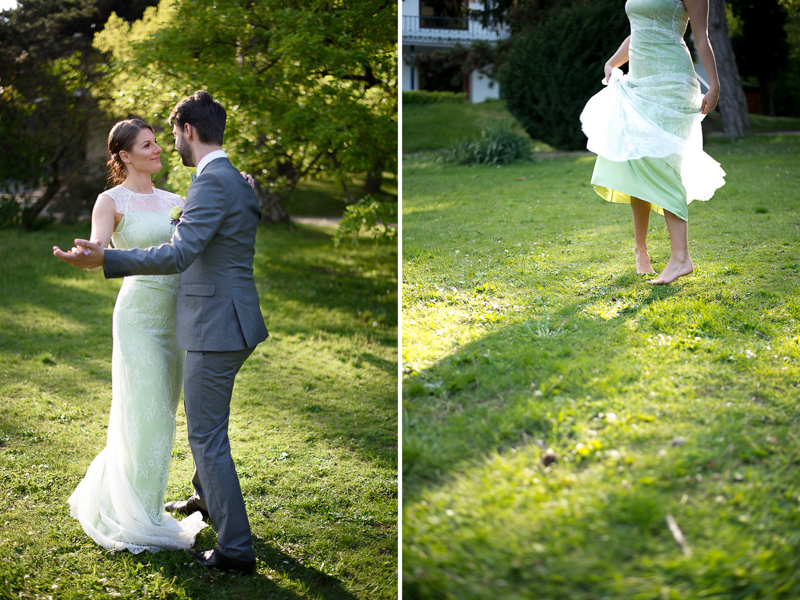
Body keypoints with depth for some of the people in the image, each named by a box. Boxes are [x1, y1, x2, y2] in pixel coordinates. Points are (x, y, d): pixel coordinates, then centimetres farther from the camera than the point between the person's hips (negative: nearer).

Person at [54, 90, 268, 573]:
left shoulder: (213, 182, -18)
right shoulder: (239, 181, 13)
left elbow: (179, 254, -27)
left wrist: (105, 259, -33)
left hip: (214, 329, -10)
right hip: (234, 325, 10)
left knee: (207, 437, -1)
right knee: (206, 415, 29)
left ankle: (236, 548, 5)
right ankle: (207, 498, 49)